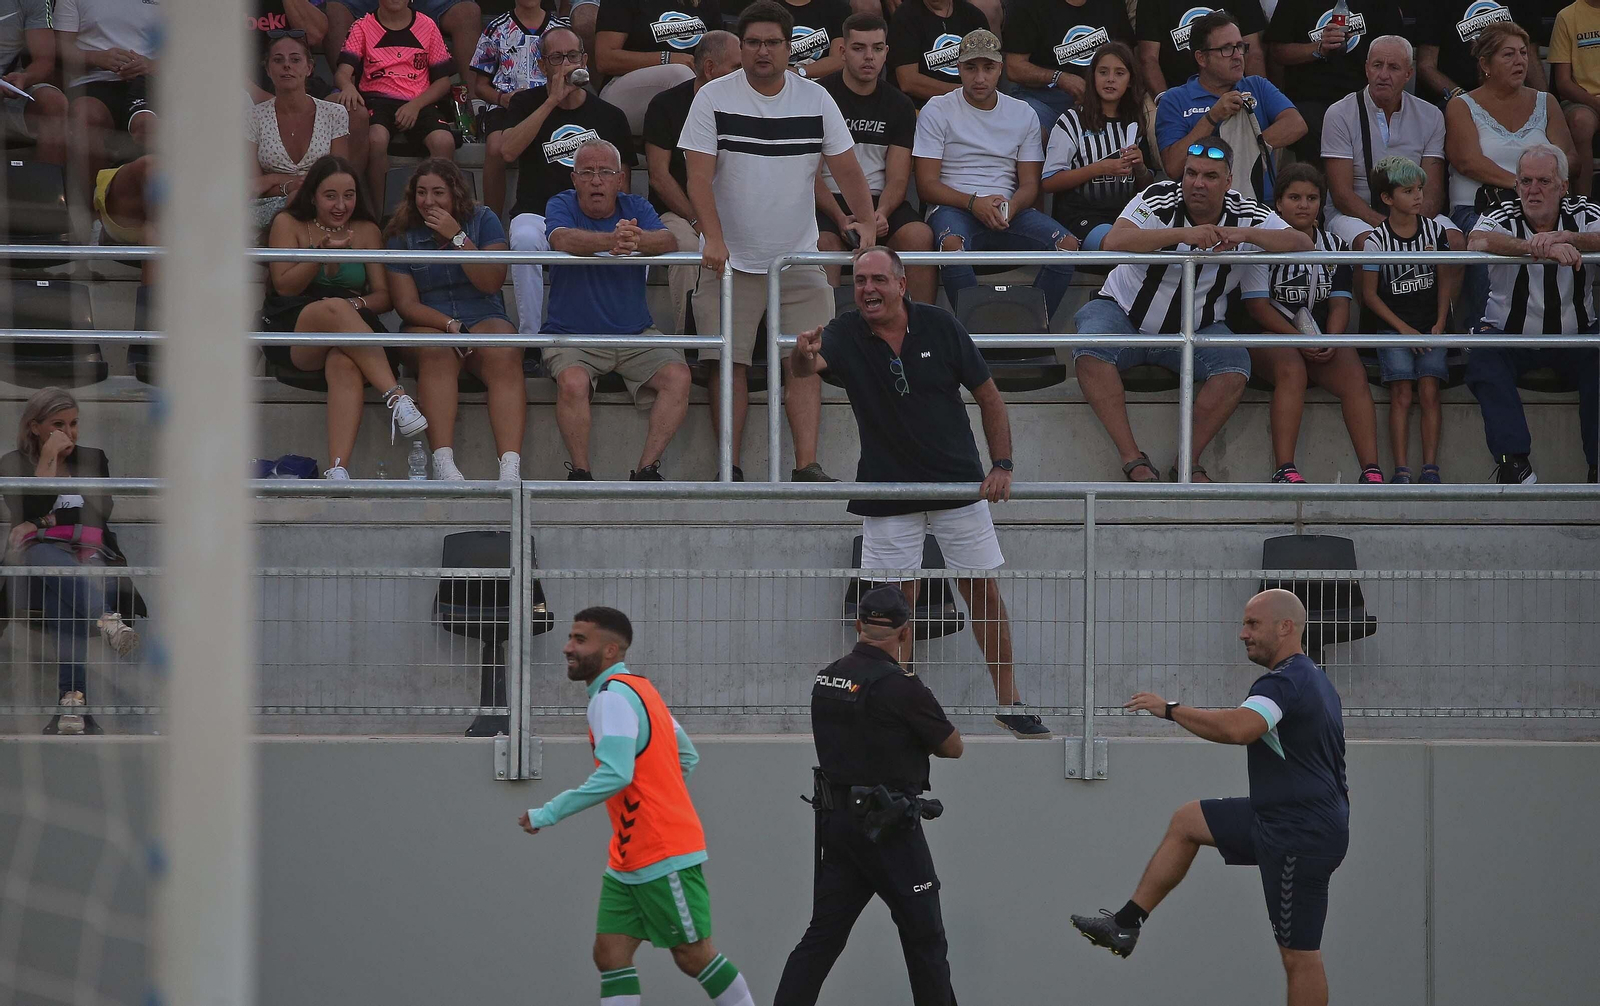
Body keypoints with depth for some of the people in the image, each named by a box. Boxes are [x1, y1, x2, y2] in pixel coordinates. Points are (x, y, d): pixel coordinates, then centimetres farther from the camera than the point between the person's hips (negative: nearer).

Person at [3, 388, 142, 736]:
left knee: (64, 601, -37)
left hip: (91, 555, 1)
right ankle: (108, 619, -67)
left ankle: (72, 704, -54)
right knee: (48, 557, -41)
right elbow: (31, 511, -3)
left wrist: (42, 523, -1)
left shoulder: (93, 460, 22)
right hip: (39, 561, -1)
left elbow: (100, 511, 6)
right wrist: (49, 459, -2)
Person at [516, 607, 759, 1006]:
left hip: (664, 858, -10)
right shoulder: (638, 688, 13)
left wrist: (549, 813, -25)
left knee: (693, 955, -1)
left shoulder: (613, 697, -17)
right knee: (610, 953, 2)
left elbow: (615, 774, -30)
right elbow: (687, 756, 21)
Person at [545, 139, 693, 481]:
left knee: (677, 377, -21)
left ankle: (647, 470, -18)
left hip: (634, 334, 3)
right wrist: (613, 240, -46)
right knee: (572, 382, -32)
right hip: (572, 335, -3)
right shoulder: (563, 206, -1)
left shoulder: (636, 208, 5)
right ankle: (580, 474, -22)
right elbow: (563, 240, -26)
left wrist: (638, 241, -42)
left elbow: (668, 241, -16)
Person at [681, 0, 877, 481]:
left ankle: (807, 465, -12)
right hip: (732, 261, -2)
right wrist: (713, 238, -22)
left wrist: (865, 221, -10)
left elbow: (846, 167, 6)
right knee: (730, 364, -9)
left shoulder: (815, 99, 5)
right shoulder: (714, 98, -2)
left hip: (799, 258, 2)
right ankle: (730, 469, -7)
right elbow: (699, 174, -9)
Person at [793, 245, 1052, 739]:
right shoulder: (844, 336, -10)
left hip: (959, 484, 0)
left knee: (983, 591, 7)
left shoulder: (939, 326, -9)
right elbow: (810, 363, -31)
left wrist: (1002, 465, -9)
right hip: (888, 491, 0)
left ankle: (1009, 702, 18)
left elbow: (988, 395, -1)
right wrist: (804, 355, -56)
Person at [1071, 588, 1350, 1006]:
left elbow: (1237, 728, -38)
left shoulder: (1285, 682, -20)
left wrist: (1171, 709, -25)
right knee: (1186, 821, 19)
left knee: (1300, 956, -6)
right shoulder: (1313, 679, 14)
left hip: (1300, 837, -11)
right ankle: (1126, 924, 21)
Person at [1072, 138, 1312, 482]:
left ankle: (1188, 462, -15)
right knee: (1091, 350, -31)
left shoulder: (1245, 215, -6)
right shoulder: (1159, 200, -15)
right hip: (1124, 312, -2)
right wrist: (1182, 235, -42)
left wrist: (1247, 235, -32)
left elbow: (1303, 245, -17)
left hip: (1195, 331, 2)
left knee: (1235, 367, -26)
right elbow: (1113, 242, -32)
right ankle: (1133, 460, -27)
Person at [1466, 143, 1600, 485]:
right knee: (1482, 360, -30)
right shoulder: (1503, 217, -5)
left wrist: (1566, 238, -38)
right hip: (1510, 337, -1)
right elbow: (1477, 242, -30)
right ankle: (1514, 464, -35)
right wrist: (1540, 248, -45)